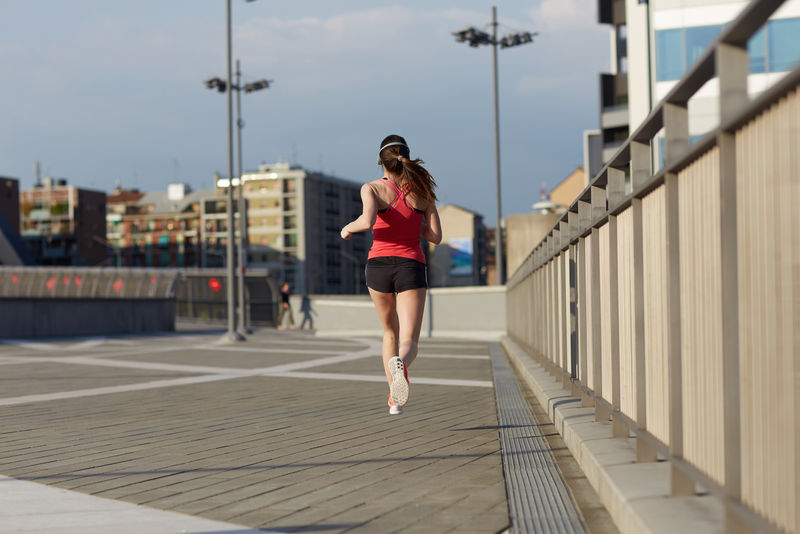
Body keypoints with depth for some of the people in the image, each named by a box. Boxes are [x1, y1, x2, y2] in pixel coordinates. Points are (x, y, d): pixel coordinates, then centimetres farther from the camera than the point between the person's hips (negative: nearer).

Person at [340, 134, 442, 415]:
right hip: (412, 267, 0)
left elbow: (367, 221, -21)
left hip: (379, 265, 1)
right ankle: (400, 364, -43)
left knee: (390, 332, 23)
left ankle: (394, 397, 17)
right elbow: (436, 236, 3)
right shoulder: (422, 190, 6)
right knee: (409, 342, -6)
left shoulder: (372, 188, -2)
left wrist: (348, 228, 0)